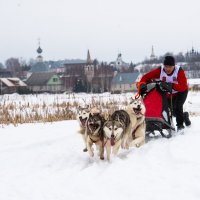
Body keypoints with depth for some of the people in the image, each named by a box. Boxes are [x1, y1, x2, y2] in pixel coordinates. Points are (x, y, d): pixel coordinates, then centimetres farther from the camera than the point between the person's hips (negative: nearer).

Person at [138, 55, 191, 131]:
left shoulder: (179, 71, -31)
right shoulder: (160, 71, -24)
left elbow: (183, 87, -42)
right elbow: (146, 77, -23)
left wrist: (171, 86, -56)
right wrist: (143, 84, -44)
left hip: (181, 92, -4)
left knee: (177, 107, -25)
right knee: (173, 111, 6)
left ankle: (180, 125, -9)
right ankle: (184, 116, 37)